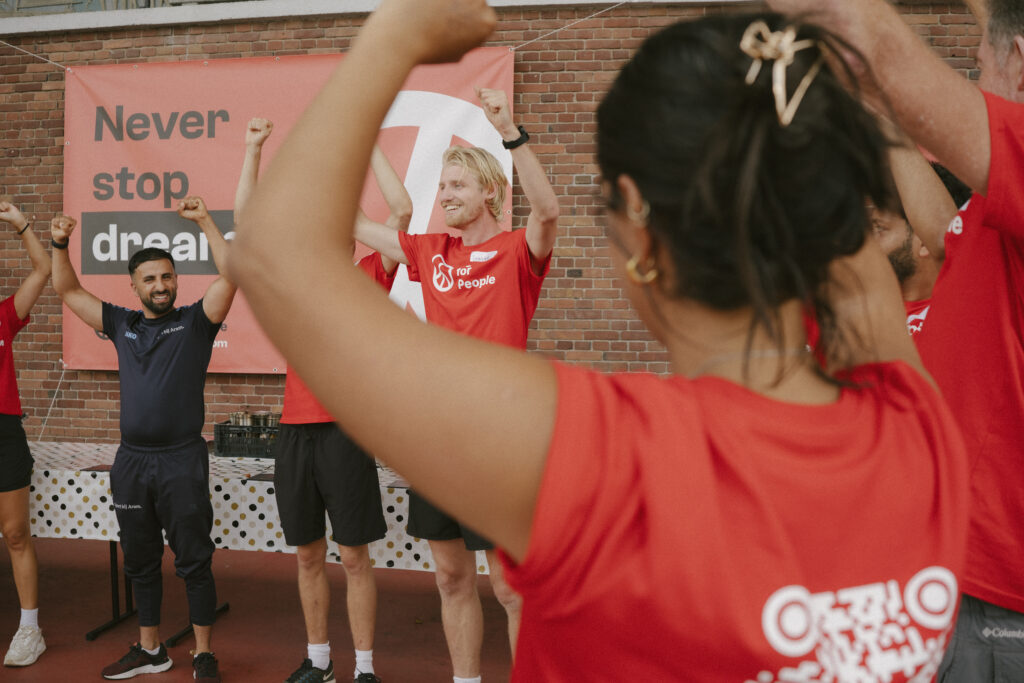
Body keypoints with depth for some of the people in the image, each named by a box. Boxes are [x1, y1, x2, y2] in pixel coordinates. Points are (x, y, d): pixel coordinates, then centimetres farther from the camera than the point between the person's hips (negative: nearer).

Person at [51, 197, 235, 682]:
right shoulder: (122, 325, 12)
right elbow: (68, 291, 16)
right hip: (131, 460, 5)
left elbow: (230, 275, -13)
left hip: (182, 460, -5)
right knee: (140, 560, 15)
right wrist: (59, 244, 3)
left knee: (193, 559, 1)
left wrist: (204, 221, -17)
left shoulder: (195, 321, 0)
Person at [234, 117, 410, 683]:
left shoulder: (365, 280, 2)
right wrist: (253, 149, 10)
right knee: (308, 554, 14)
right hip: (294, 429, 4)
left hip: (345, 429, -4)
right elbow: (246, 219, 15)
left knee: (354, 555, 3)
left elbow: (401, 210, -7)